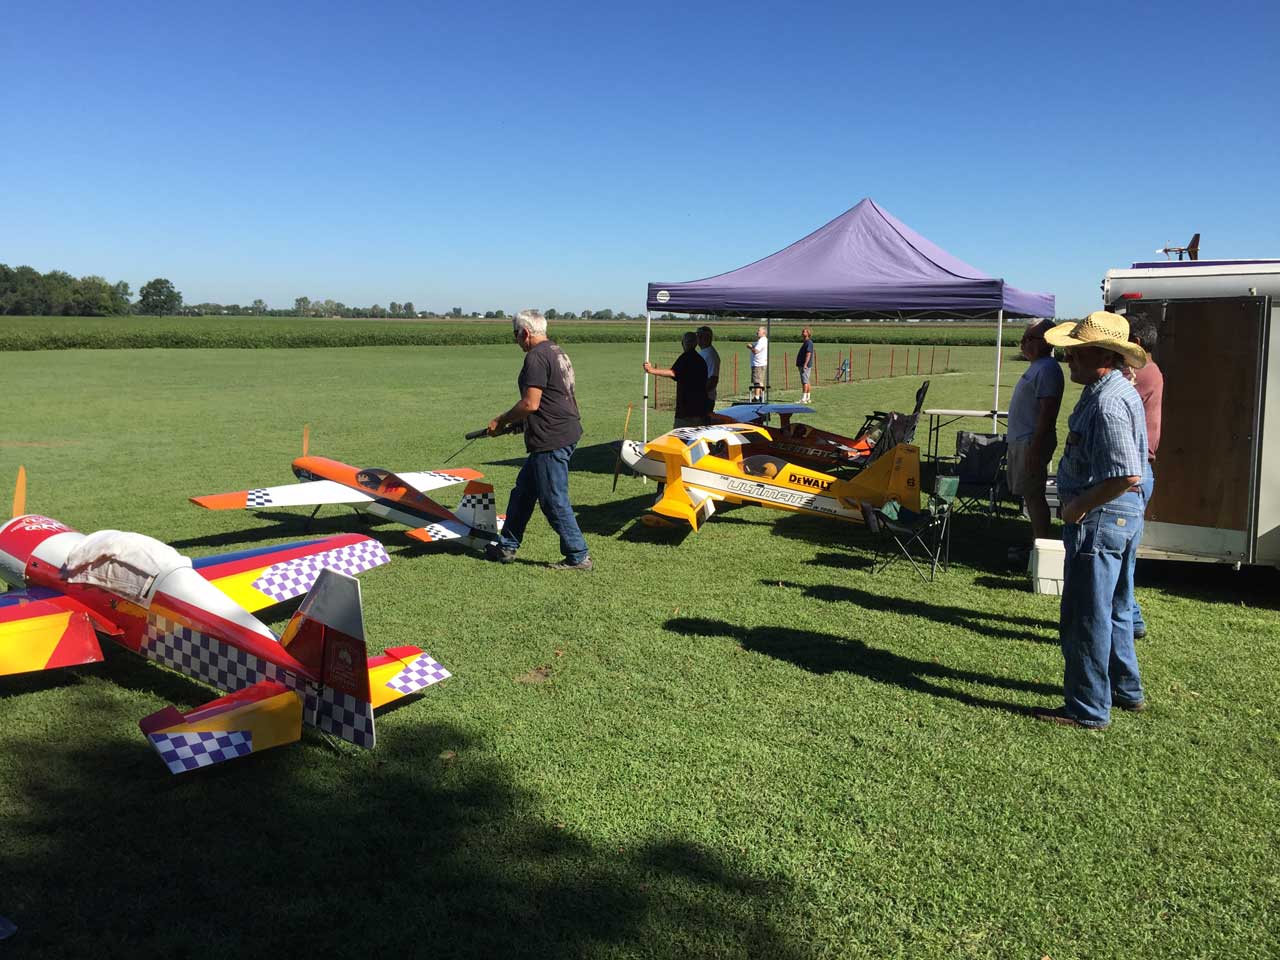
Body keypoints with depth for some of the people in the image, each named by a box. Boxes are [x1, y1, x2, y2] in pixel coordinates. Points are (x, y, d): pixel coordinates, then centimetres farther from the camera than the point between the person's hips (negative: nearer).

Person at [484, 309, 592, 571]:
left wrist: (501, 421, -6)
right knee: (523, 489, 19)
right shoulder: (555, 351, 16)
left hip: (552, 439, -11)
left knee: (554, 502, -2)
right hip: (565, 432, 11)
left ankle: (578, 557, 6)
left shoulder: (536, 357, -15)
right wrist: (517, 421, 26)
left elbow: (530, 404, -20)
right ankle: (507, 547, 29)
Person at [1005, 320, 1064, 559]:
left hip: (1032, 442, -10)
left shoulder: (1047, 369, -16)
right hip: (1020, 441, 10)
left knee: (1033, 495, -7)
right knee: (1030, 495, 14)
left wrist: (1035, 447, -25)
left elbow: (1047, 412, -22)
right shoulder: (1037, 367, 17)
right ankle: (1036, 542, 22)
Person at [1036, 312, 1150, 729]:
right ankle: (1124, 690, 37)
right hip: (1124, 516, 11)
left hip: (1099, 520, -11)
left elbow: (1127, 476, -31)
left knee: (1084, 619, 0)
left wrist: (1079, 506, -19)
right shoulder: (1118, 389, 11)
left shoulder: (1107, 402, -24)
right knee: (1113, 611, 23)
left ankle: (1087, 709, 10)